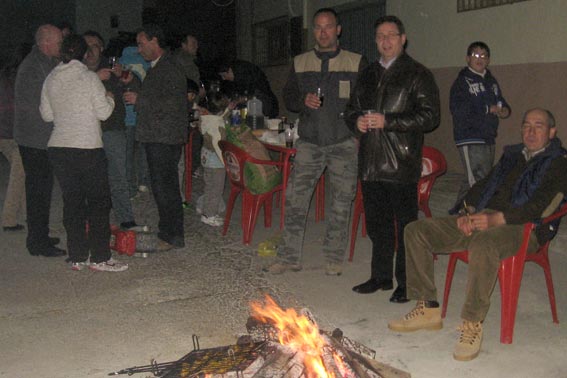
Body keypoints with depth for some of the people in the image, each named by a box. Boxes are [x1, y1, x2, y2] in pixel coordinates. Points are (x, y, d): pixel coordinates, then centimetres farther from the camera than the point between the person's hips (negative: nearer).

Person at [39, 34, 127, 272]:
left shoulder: (50, 80, 7)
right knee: (99, 201, 3)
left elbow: (46, 114, 14)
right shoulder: (89, 77, -8)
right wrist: (109, 98, 11)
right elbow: (104, 112, -9)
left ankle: (77, 257, 13)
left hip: (58, 149, 5)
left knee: (72, 201, 10)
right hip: (88, 148, -5)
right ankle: (99, 257, 4)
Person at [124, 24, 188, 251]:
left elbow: (172, 103, -22)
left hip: (165, 139, -10)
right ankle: (168, 233, 22)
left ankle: (172, 236, 2)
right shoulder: (156, 68, 20)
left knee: (165, 188, -7)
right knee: (162, 187, 14)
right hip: (155, 138, 10)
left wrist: (140, 100, -16)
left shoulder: (169, 69, -13)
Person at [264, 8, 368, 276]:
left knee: (341, 201, 4)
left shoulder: (357, 63, 4)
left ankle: (334, 258, 17)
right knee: (295, 198, -2)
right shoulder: (300, 63, 12)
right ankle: (289, 257, 7)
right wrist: (304, 101, -9)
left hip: (344, 144, -2)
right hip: (309, 142, 2)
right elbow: (288, 97, 13)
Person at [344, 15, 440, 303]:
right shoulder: (368, 75, 17)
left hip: (401, 164, -6)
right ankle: (381, 276, 28)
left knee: (405, 226, 1)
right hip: (371, 163, 6)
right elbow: (351, 109, 25)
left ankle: (407, 283, 12)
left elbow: (429, 117, -11)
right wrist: (357, 121, 0)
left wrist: (388, 121, -19)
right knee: (377, 224, 15)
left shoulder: (418, 75, -2)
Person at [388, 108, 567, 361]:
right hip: (481, 219, 7)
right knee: (416, 231, -8)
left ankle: (473, 324, -29)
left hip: (524, 227, -7)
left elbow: (541, 206, -11)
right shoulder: (511, 155, 26)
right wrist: (467, 213, 0)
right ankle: (428, 309, -6)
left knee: (483, 244, -43)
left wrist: (497, 218, -24)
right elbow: (483, 186, 22)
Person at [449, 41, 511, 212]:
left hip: (488, 138, 8)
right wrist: (488, 109, -15)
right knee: (476, 181, -13)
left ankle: (458, 210, 26)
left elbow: (500, 101, 28)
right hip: (470, 138, -8)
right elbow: (457, 108, -17)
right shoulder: (462, 81, -5)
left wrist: (505, 110, 3)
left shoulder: (491, 81, 17)